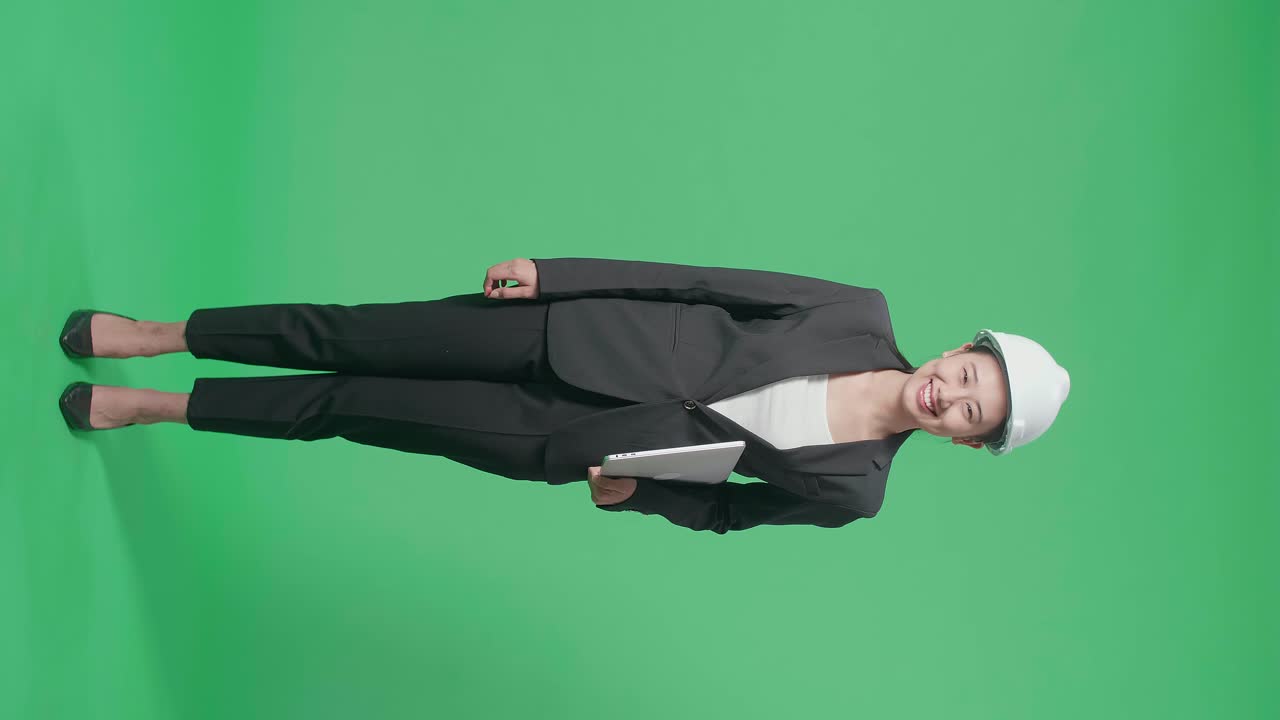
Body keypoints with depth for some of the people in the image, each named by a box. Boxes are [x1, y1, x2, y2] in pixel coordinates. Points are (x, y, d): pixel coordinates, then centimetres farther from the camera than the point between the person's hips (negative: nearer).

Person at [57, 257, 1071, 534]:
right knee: (353, 339, -2)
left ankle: (156, 405, 22)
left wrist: (631, 492, -6)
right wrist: (551, 271, -5)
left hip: (559, 444, -1)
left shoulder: (853, 488, -6)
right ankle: (155, 335, 22)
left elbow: (725, 508, 8)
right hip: (581, 335, 1)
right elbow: (698, 280, -4)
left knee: (356, 408, 1)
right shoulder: (860, 312, -5)